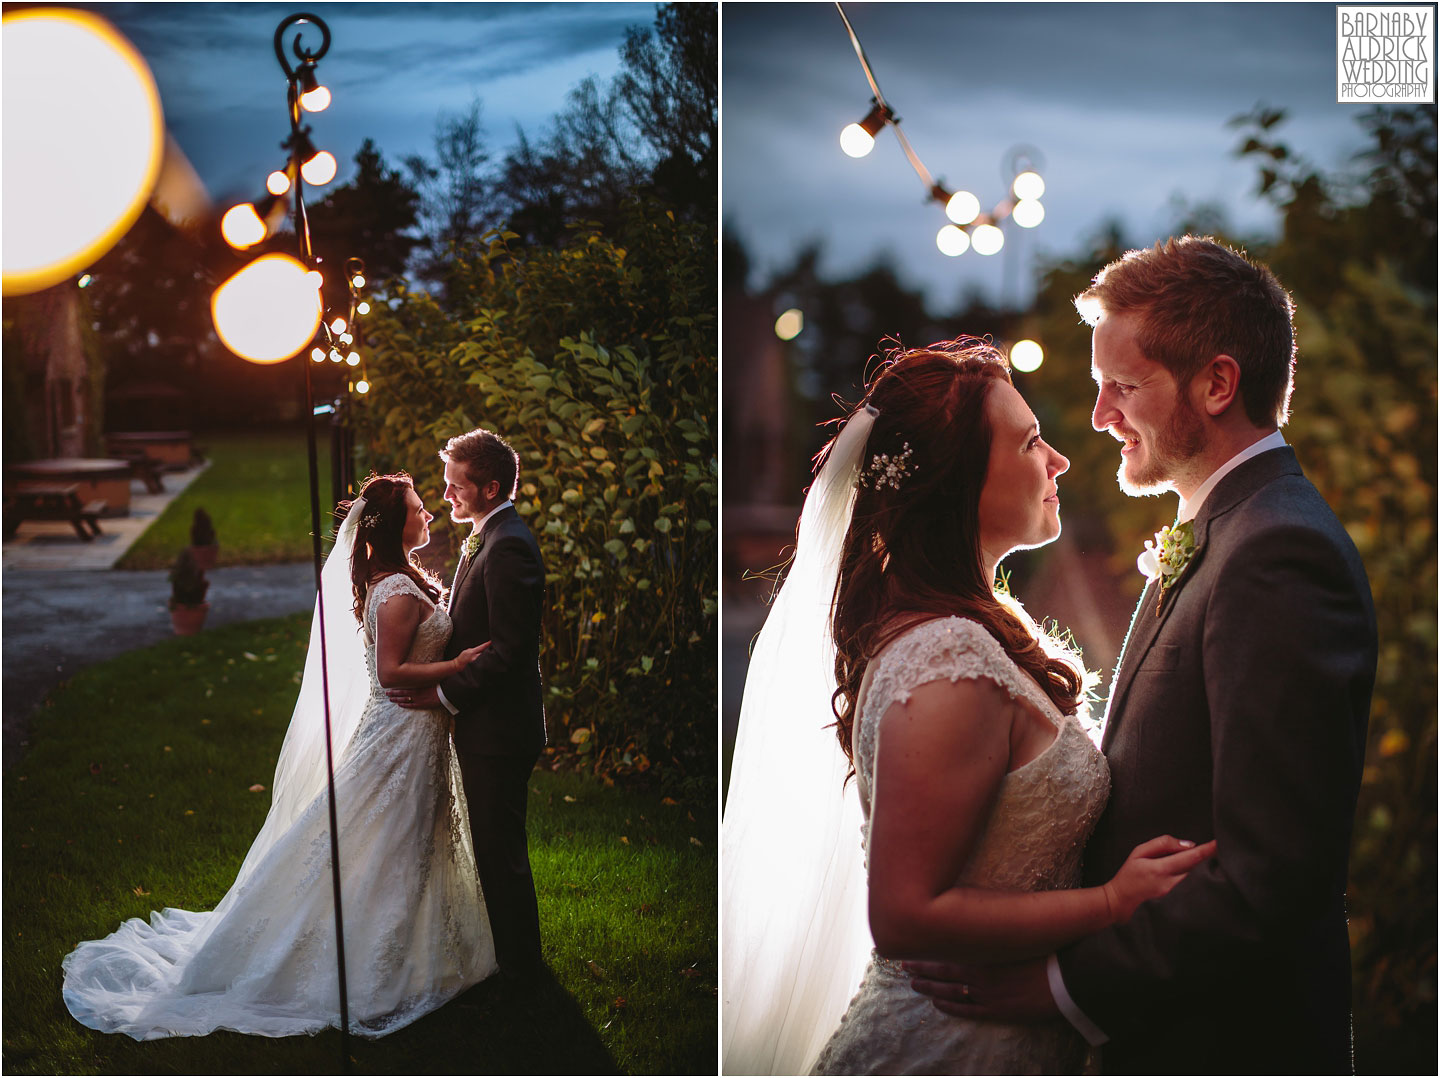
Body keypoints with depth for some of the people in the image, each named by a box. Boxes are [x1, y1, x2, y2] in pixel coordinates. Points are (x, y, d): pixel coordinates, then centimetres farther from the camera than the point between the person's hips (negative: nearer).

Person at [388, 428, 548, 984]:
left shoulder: (508, 546, -21)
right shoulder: (488, 537, 12)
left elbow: (508, 650, -24)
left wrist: (445, 693, -18)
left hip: (497, 729, -10)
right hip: (486, 723, 10)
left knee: (502, 852, 1)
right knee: (495, 848, 20)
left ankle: (520, 968, 14)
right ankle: (508, 948, 34)